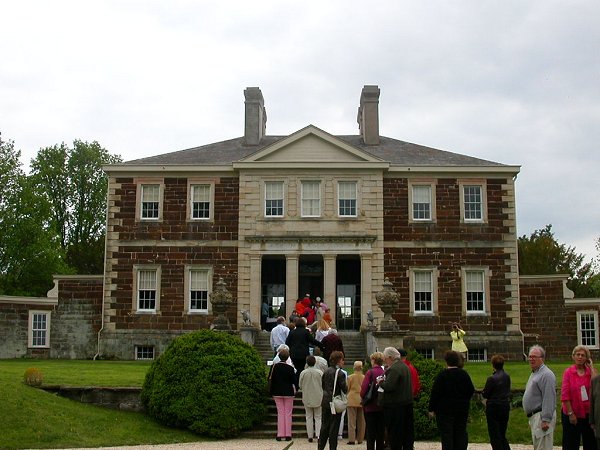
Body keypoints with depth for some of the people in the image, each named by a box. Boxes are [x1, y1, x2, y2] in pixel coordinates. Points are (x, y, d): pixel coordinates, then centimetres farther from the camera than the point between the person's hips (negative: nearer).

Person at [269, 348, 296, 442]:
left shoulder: (275, 366, -3)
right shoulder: (290, 368, -11)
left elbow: (272, 380, 2)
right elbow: (294, 381, -10)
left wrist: (272, 392, 11)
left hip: (277, 393, 2)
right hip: (288, 392, -2)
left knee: (280, 413, 8)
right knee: (288, 413, 6)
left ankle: (280, 435, 5)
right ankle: (288, 435, 5)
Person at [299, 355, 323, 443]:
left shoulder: (303, 373, -8)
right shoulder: (320, 373, -9)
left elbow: (300, 386, 0)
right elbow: (323, 385, -4)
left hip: (307, 398, 0)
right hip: (318, 398, 0)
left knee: (309, 417, 10)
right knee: (318, 417, 8)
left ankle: (310, 436, 9)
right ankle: (318, 435, -5)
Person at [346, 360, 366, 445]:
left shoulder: (350, 377, -7)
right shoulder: (364, 377, -5)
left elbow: (347, 389, 1)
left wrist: (347, 397, 18)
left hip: (352, 401, -2)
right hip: (362, 401, 2)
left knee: (352, 421, 1)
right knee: (361, 421, 11)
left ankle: (351, 439, -4)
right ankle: (360, 439, 16)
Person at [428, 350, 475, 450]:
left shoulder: (442, 375, -12)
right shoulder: (464, 374, 3)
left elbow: (435, 393, -13)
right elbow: (471, 390, 9)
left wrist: (431, 409, -7)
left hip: (445, 409, -4)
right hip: (462, 409, 5)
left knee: (446, 434, -2)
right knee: (461, 433, 11)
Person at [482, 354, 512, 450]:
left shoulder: (491, 379, -19)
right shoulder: (507, 377, 2)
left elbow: (485, 394, -12)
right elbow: (508, 391, 11)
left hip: (494, 407, -7)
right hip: (506, 406, 7)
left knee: (495, 436, 4)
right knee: (503, 434, 18)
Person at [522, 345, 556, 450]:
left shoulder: (546, 374, -15)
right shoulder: (534, 374, 20)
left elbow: (549, 399, -21)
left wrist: (545, 420, -25)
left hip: (542, 417, -11)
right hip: (534, 416, 11)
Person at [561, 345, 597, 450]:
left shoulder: (590, 371, 2)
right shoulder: (568, 372, -5)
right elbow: (564, 395, -8)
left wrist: (591, 367, -11)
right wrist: (571, 413, -11)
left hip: (587, 414, 3)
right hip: (572, 415, -3)